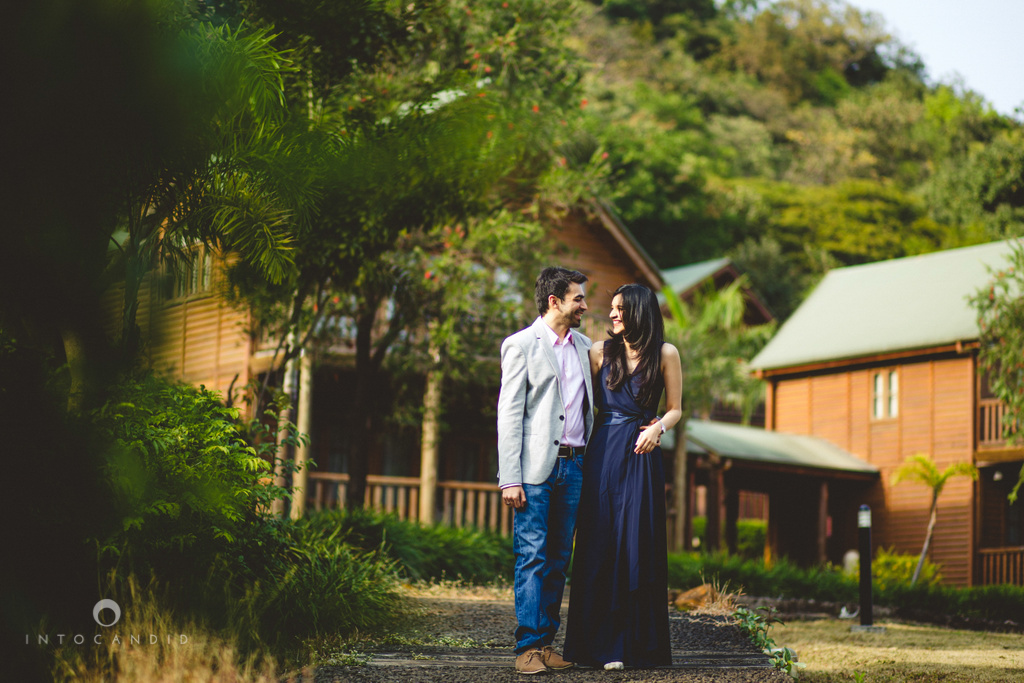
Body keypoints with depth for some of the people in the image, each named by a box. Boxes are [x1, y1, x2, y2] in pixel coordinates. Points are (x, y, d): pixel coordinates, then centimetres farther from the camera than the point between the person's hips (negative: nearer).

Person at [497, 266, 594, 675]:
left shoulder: (583, 346, 15)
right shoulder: (521, 345, -3)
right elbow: (509, 416, -7)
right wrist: (509, 479, -13)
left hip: (574, 465, 6)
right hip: (536, 466, -6)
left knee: (559, 559, 7)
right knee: (532, 557, -7)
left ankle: (547, 642, 13)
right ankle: (528, 647, -4)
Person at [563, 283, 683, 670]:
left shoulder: (665, 354, 5)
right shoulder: (600, 352, 9)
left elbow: (675, 409, 8)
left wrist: (658, 427, -12)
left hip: (641, 454, -1)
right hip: (602, 452, 1)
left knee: (638, 545, -3)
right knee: (600, 545, -1)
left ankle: (639, 644, 4)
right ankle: (601, 642, 3)